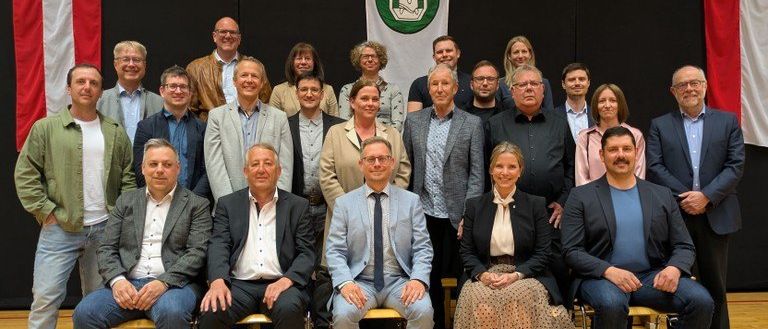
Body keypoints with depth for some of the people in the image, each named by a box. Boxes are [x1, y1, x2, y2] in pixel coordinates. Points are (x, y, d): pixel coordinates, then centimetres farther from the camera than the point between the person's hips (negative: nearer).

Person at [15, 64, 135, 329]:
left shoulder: (116, 132, 8)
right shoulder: (45, 128, 1)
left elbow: (128, 178, 11)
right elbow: (25, 174, -1)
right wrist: (45, 212, -7)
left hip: (106, 229, 3)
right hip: (59, 229, -2)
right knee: (45, 297, -3)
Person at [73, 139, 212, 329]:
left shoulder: (197, 205, 6)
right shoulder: (125, 201, 17)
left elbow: (197, 252, -4)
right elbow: (107, 248, 11)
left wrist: (163, 282, -18)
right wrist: (117, 280, -9)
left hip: (174, 283, -2)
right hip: (127, 284, 3)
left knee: (171, 313, -35)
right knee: (84, 313, -24)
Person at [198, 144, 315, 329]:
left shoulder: (297, 206, 11)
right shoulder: (228, 204, 14)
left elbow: (306, 253, 5)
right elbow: (219, 246, 2)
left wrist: (287, 279, -15)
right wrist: (218, 281, -18)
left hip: (280, 283, 0)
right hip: (239, 284, 1)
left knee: (289, 309, -32)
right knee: (212, 312, -29)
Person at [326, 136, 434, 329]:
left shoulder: (411, 201, 8)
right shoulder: (344, 203, 6)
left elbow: (422, 248, 4)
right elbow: (334, 251, 1)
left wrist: (418, 279, -14)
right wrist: (345, 282, -17)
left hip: (399, 282, 1)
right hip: (360, 282, 0)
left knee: (423, 311, -27)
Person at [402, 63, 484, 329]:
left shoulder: (472, 124, 1)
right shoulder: (414, 121, 7)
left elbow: (476, 173, -1)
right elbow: (406, 167, 9)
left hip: (456, 215, -2)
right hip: (424, 214, 2)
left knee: (459, 275, 4)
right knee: (429, 276, 9)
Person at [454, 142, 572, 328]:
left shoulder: (536, 204, 7)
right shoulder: (474, 205, 11)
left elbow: (542, 253, 3)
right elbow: (466, 251, 9)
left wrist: (516, 275, -12)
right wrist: (482, 274, -11)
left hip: (526, 277, 0)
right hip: (485, 278, 1)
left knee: (519, 302, -33)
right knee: (481, 305, -31)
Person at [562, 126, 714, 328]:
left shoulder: (662, 195, 14)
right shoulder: (581, 196, 4)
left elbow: (684, 246, 12)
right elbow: (571, 251, -2)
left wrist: (674, 268, -11)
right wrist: (609, 271, -19)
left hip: (654, 276, 4)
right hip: (602, 276, -3)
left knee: (702, 301, -22)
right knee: (612, 304, -36)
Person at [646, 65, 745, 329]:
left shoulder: (728, 121, 8)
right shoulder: (659, 126, 7)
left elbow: (736, 165, -1)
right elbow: (655, 167, -3)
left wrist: (706, 196, -13)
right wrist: (684, 197, -13)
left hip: (715, 216, 1)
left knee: (715, 286, 9)